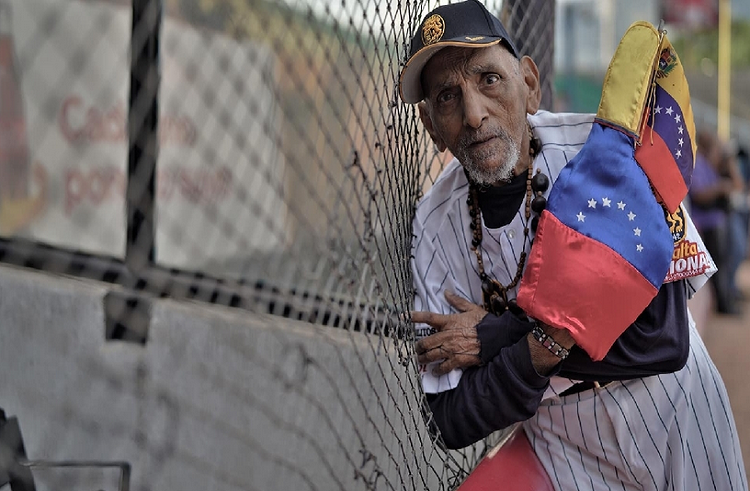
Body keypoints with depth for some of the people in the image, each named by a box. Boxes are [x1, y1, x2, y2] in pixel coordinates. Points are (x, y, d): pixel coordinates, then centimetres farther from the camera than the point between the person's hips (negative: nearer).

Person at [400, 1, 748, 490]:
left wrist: (495, 337, -22)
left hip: (679, 430, -1)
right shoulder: (432, 227, -12)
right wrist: (545, 340, -30)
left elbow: (663, 339, -27)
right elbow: (454, 425, -13)